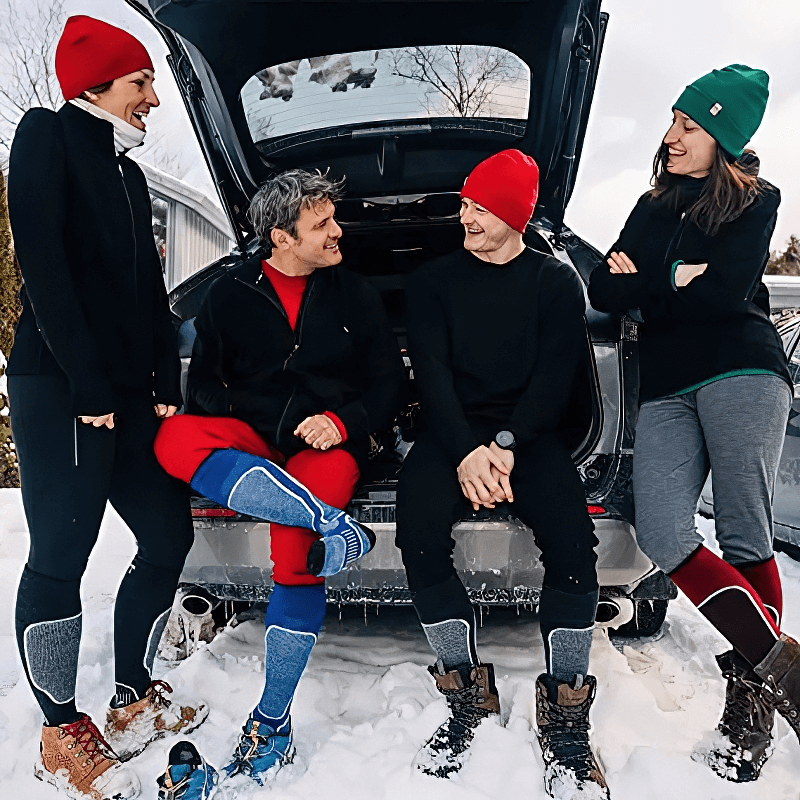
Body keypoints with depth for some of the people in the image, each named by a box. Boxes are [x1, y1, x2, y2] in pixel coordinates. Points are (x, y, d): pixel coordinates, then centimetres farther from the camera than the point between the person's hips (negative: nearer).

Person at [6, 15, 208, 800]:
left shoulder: (129, 173, 22)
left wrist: (166, 389, 9)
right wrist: (88, 384, -17)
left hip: (128, 396, 8)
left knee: (169, 535, 8)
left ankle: (133, 702, 23)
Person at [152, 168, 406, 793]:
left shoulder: (356, 295, 11)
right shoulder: (230, 296, 10)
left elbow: (391, 384, 10)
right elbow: (204, 386, 8)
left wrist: (342, 421, -8)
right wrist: (259, 423, -9)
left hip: (328, 444, -1)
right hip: (250, 443, 2)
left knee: (295, 548, -30)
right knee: (174, 439, -31)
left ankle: (273, 722, -14)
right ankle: (332, 523, -38)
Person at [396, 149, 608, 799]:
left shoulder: (556, 281, 10)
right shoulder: (433, 281, 12)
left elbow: (558, 375, -1)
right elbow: (432, 372, -1)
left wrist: (506, 444, -18)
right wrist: (465, 452, -19)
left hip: (531, 436, 0)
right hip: (454, 434, 1)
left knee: (573, 542, -27)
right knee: (419, 533, -28)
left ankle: (565, 719, -12)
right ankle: (468, 693, -10)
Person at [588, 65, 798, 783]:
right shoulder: (654, 207, 24)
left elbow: (728, 290, -7)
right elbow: (603, 290, 12)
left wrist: (644, 282, 3)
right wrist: (677, 278, -2)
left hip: (742, 372, -3)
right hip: (666, 388, 4)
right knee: (661, 534, -16)